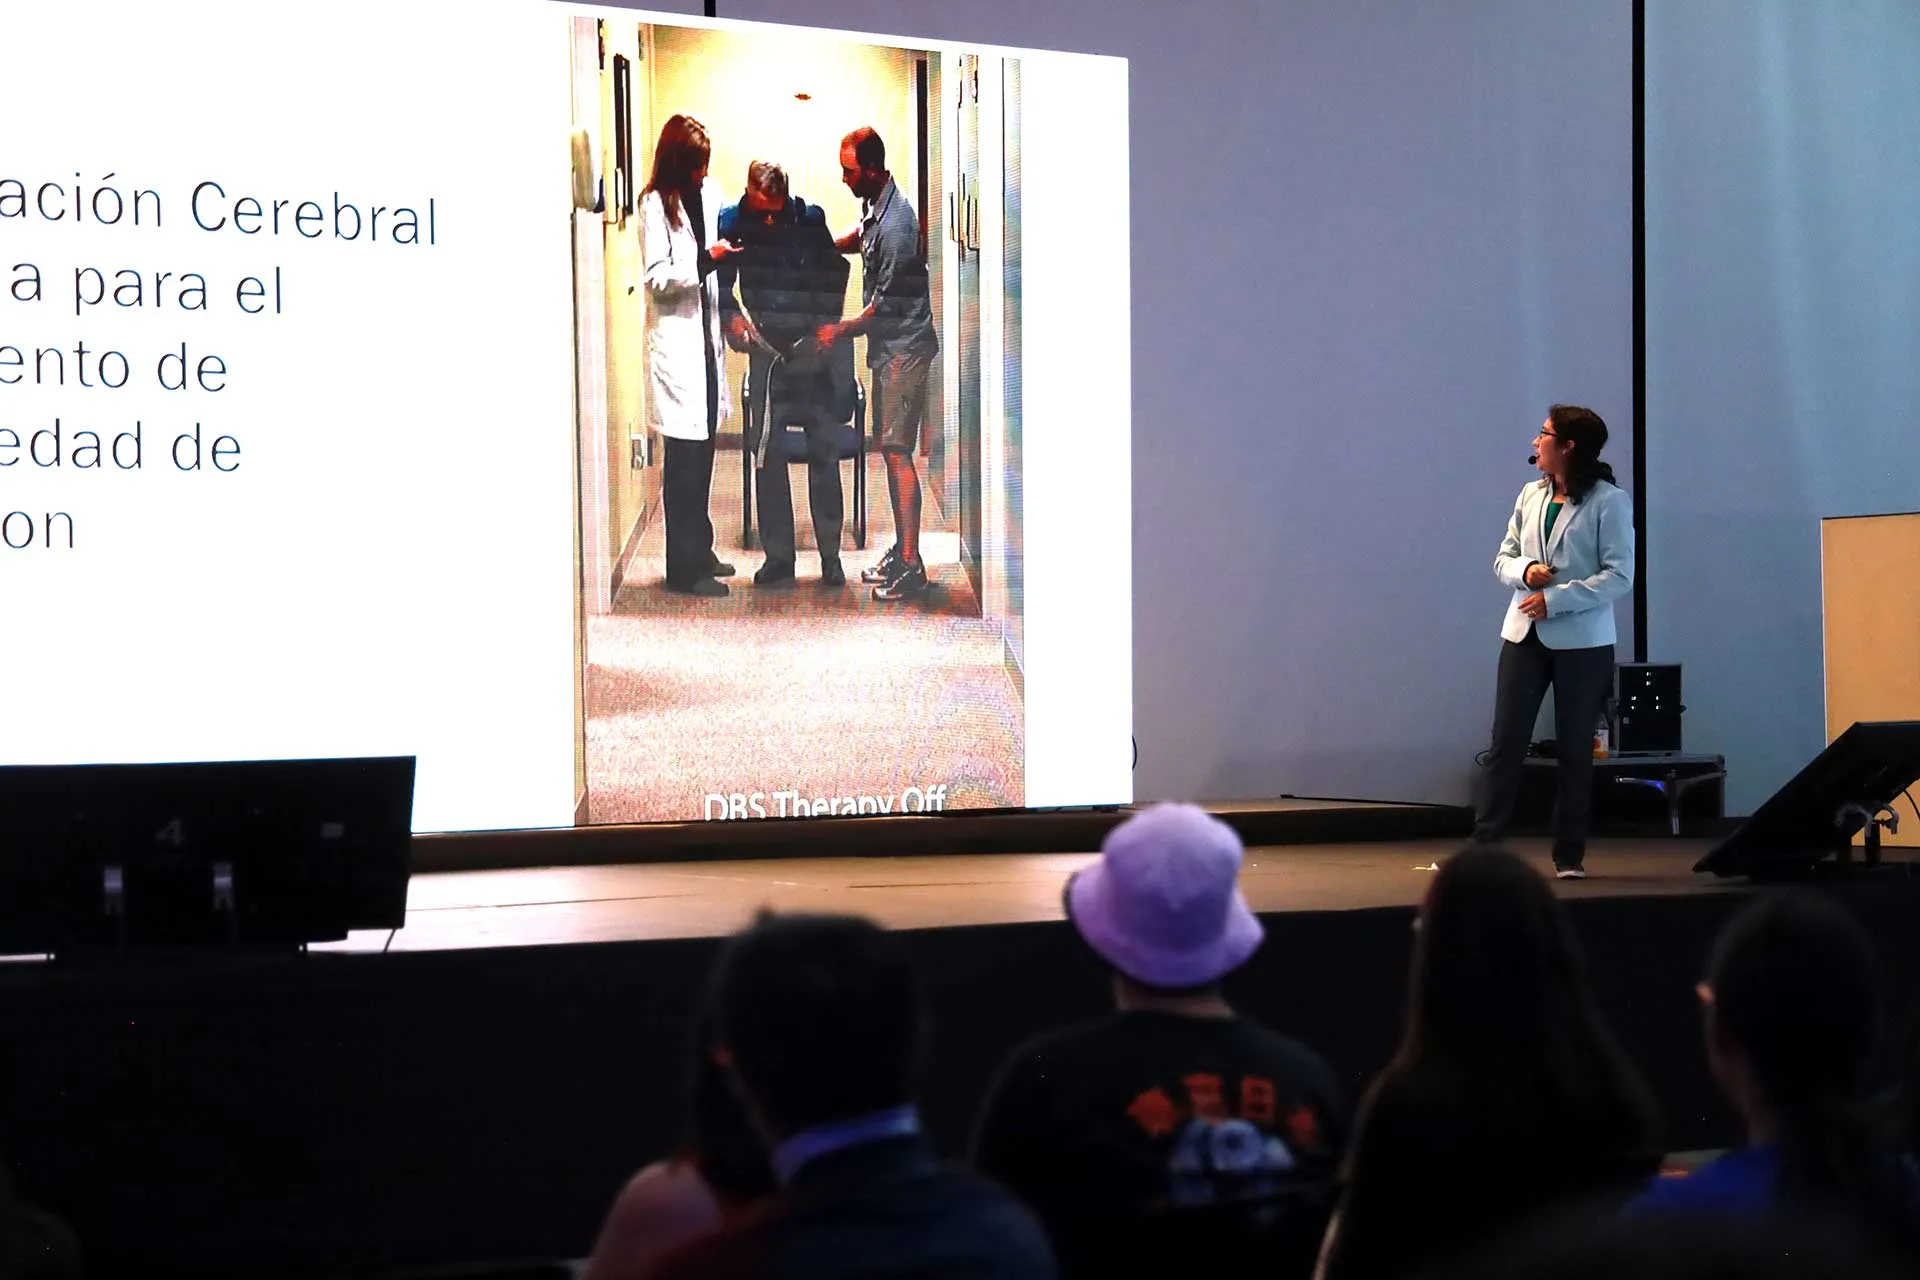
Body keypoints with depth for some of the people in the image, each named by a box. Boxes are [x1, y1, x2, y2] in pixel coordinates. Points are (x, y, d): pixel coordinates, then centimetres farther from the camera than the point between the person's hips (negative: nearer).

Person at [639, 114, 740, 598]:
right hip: (675, 340, -7)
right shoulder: (656, 204, -10)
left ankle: (700, 550, 24)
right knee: (685, 455, -6)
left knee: (703, 447, 13)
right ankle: (683, 567, -1)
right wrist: (705, 260, -23)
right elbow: (656, 276, -15)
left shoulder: (708, 195, 11)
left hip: (705, 335, 7)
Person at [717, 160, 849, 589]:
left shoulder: (810, 219, -5)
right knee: (768, 456, 2)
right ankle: (778, 557, 8)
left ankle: (831, 557, 7)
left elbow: (836, 273, 5)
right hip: (767, 349, 1)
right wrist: (732, 317, -14)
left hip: (814, 345, -1)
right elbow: (721, 283, 4)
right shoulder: (733, 222, -3)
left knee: (824, 451, 0)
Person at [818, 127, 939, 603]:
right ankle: (900, 553, 20)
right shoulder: (874, 205, 8)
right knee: (889, 452, 13)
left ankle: (911, 565, -11)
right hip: (887, 347, 10)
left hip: (904, 348, -10)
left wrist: (841, 331, -6)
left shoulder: (896, 224, -22)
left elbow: (886, 304, -18)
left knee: (897, 452, -11)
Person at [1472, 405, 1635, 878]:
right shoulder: (1530, 496, 10)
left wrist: (1556, 598, -18)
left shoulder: (1608, 501, -7)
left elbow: (1619, 576, -12)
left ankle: (1569, 856, 12)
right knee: (1506, 741, -1)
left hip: (1582, 642, -4)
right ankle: (1485, 844, 0)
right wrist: (1525, 570, -10)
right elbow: (1503, 558, 13)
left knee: (1575, 750, 4)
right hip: (1524, 634, 4)